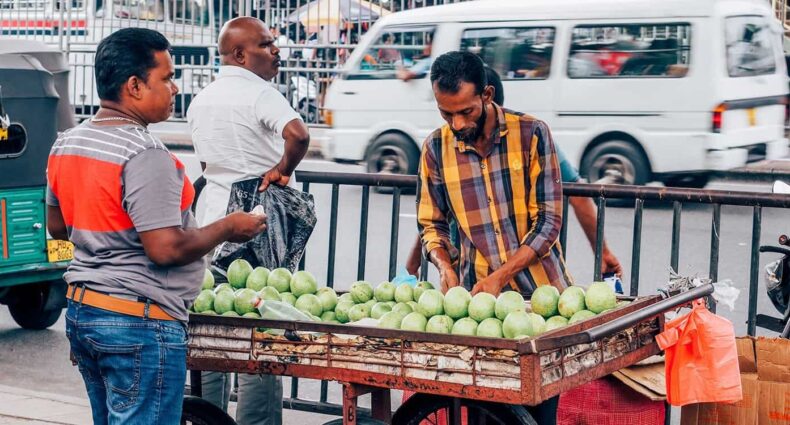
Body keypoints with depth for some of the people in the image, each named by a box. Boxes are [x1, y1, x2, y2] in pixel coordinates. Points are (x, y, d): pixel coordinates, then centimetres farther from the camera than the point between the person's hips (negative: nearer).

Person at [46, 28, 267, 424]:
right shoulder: (144, 155, -21)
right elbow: (166, 249, -23)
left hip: (80, 309, 9)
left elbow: (57, 226, 19)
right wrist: (228, 228, -9)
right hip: (139, 322, -9)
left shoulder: (66, 143, 8)